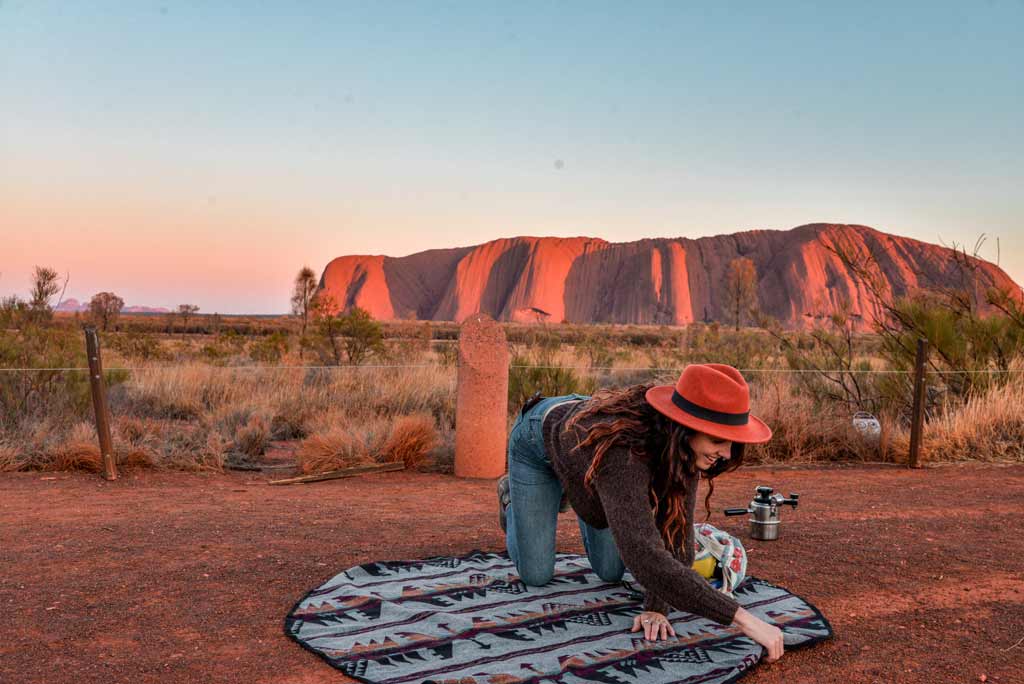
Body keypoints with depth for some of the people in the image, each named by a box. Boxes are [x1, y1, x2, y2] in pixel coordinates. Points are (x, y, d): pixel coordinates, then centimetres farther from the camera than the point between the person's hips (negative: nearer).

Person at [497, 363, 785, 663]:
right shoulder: (623, 452, -51)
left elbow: (675, 529, -25)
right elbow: (644, 557, -60)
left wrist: (656, 607, -35)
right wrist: (743, 619, -59)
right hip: (539, 443, -5)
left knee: (611, 572, 8)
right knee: (536, 575, 0)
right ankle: (511, 497, 29)